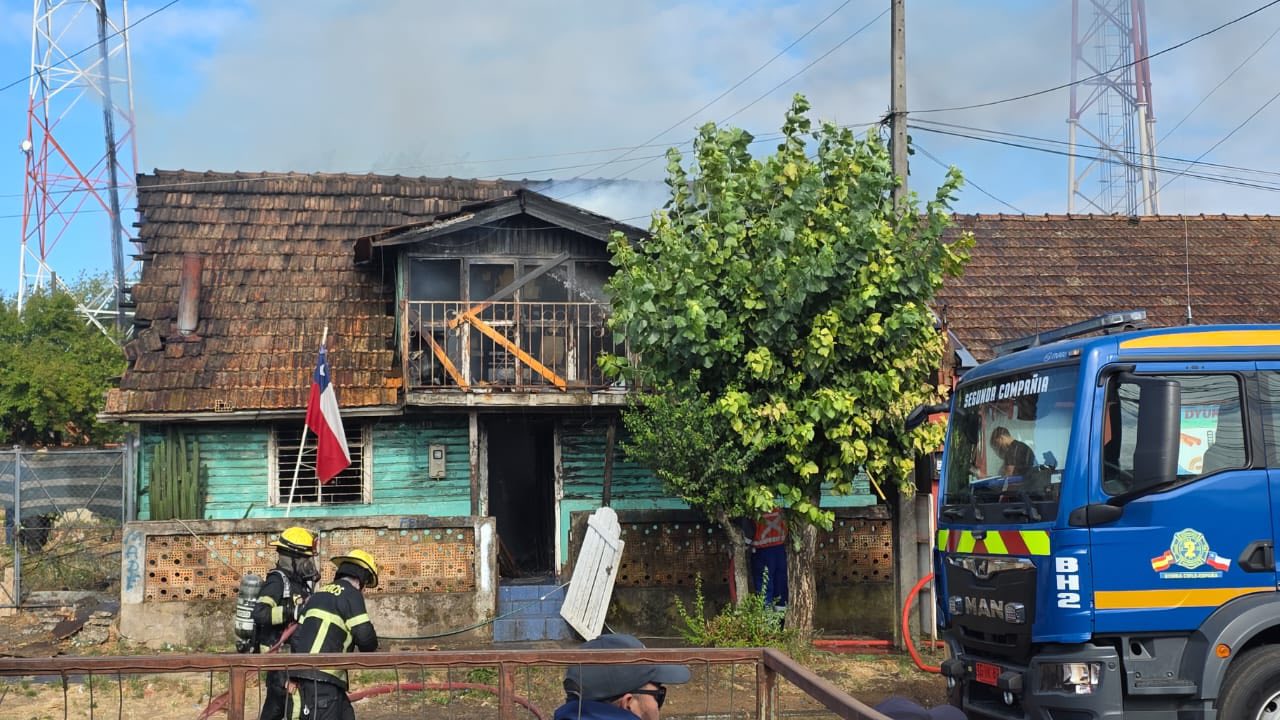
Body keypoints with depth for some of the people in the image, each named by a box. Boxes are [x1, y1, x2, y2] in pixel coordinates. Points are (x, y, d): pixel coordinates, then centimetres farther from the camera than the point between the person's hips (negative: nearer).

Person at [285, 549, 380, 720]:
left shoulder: (319, 593, 21)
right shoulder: (351, 594, -4)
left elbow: (296, 635, 18)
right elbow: (365, 636, -11)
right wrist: (368, 648, 12)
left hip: (303, 672, 9)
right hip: (321, 677, -9)